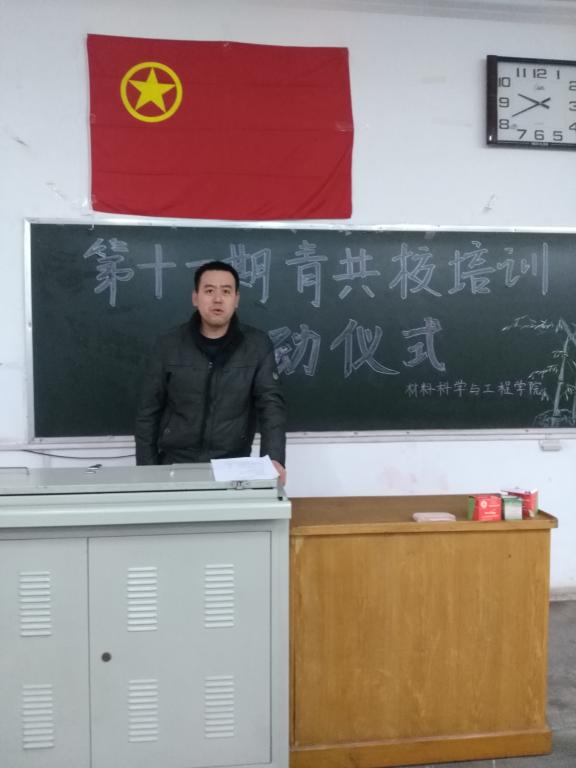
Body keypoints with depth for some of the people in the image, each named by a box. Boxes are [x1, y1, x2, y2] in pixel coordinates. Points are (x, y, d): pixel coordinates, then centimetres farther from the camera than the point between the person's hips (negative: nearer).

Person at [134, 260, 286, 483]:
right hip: (176, 465, 0)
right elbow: (148, 412, 3)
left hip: (233, 466, 0)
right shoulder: (168, 345, -1)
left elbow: (271, 403, -9)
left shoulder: (257, 345, -2)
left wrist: (273, 458, -25)